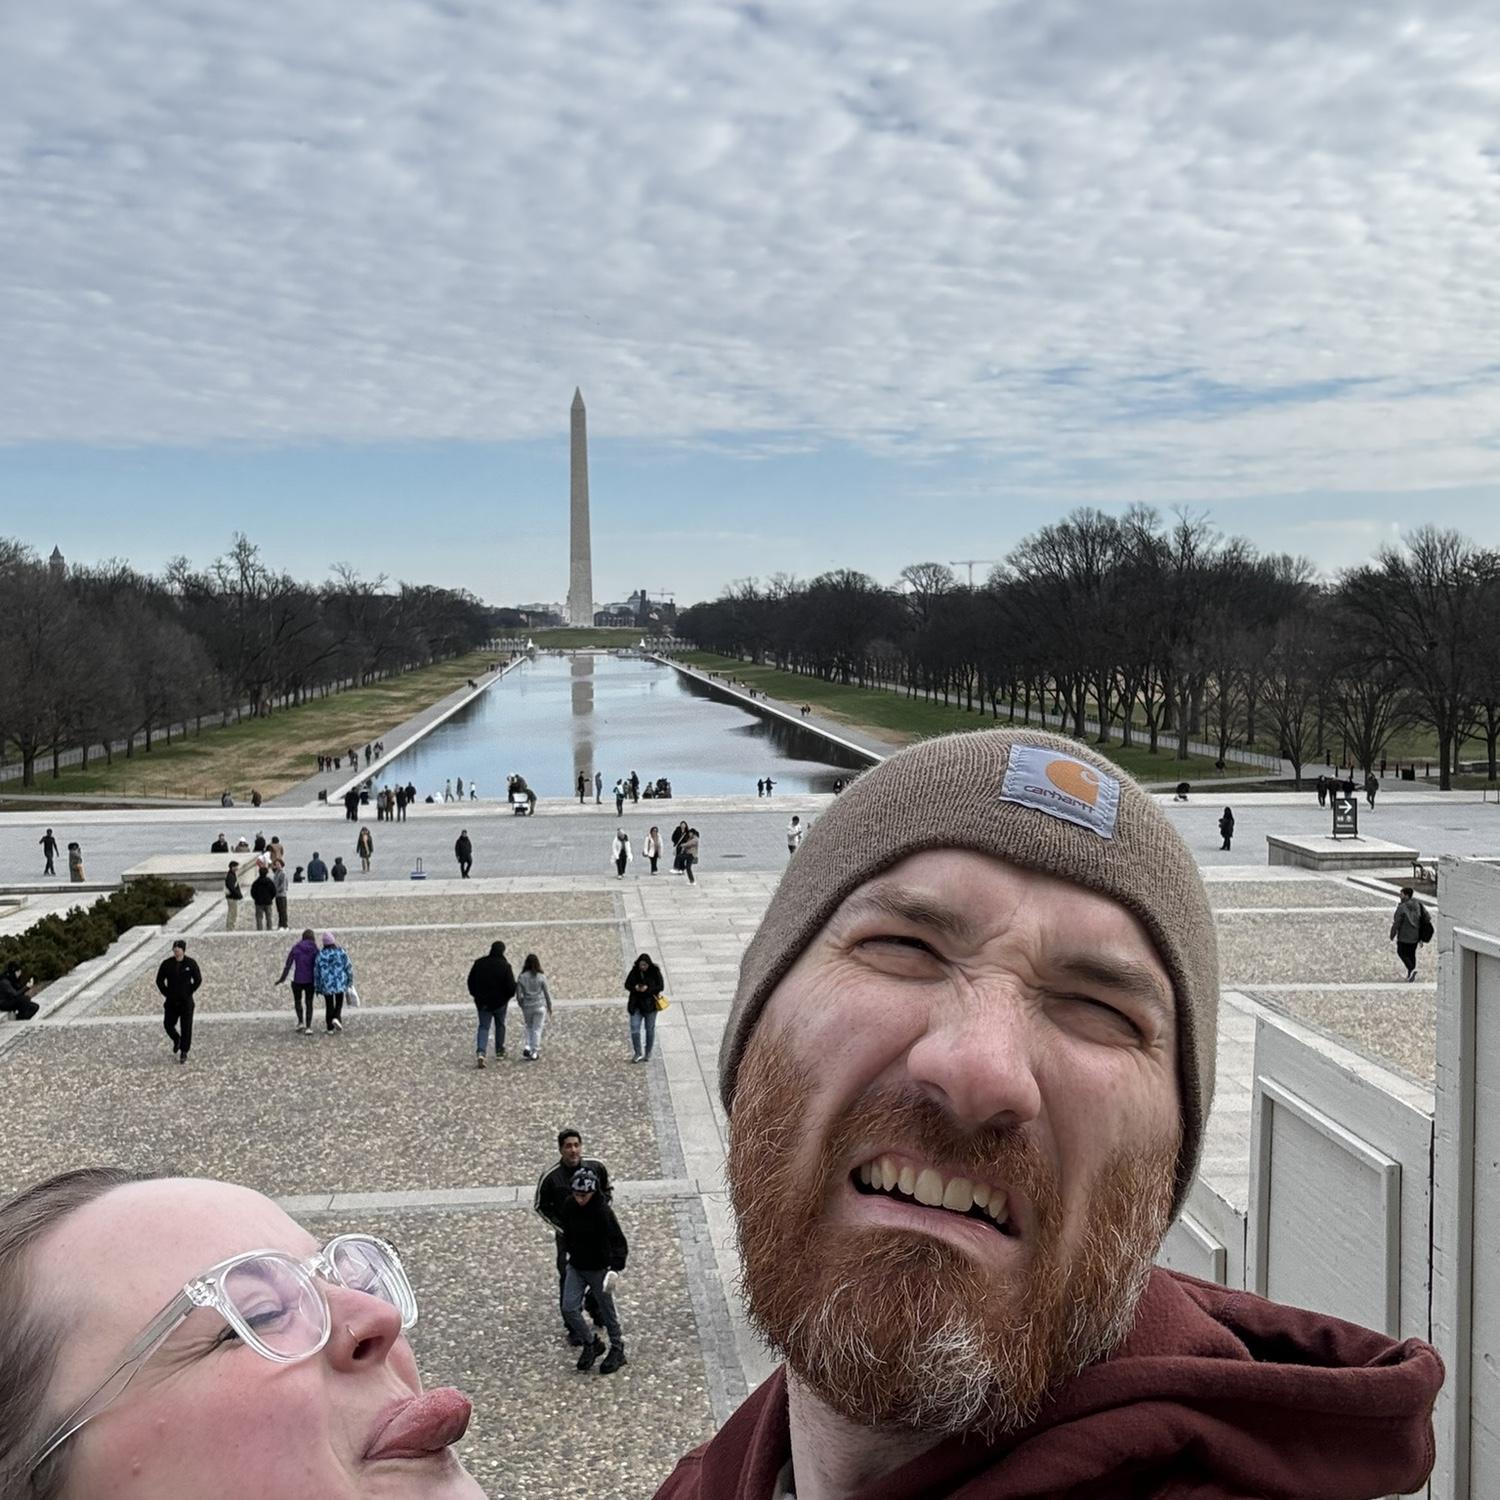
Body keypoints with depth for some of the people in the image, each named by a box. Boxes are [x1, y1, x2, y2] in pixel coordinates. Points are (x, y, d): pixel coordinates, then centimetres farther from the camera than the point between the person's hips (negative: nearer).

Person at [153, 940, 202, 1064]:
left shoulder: (191, 963, -7)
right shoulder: (166, 964, -4)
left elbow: (198, 980, 1)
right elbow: (159, 981, 5)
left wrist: (189, 993, -3)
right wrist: (166, 994, 0)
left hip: (186, 1001, -2)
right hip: (171, 1001, 2)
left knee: (186, 1027, -2)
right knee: (168, 1025, 0)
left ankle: (184, 1052, 8)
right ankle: (176, 1039, 33)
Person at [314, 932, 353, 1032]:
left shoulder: (320, 955, -8)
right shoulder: (341, 952, -8)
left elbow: (316, 971, -3)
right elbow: (348, 967, -5)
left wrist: (317, 987, 6)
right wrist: (350, 981, 7)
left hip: (326, 984, 1)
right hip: (340, 983, 0)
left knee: (329, 1005, 14)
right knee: (339, 1003, 15)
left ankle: (330, 1027, 17)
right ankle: (336, 1018, -11)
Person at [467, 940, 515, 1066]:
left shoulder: (479, 963, -4)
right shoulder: (505, 966, -15)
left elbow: (471, 981, 4)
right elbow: (511, 986, -16)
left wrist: (476, 995, 18)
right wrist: (509, 995, 6)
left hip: (482, 1002, 2)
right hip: (500, 1002, -2)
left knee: (483, 1027, 5)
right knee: (500, 1025, 19)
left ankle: (480, 1052, -15)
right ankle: (499, 1052, 28)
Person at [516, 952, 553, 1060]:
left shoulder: (521, 977, -6)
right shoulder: (541, 977, -8)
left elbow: (519, 995, -4)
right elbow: (546, 993, -2)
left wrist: (522, 1005, 15)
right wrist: (549, 1007, 12)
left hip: (527, 1007, 1)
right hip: (540, 1006, -1)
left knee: (529, 1027, 22)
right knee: (537, 1029, 7)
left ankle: (528, 1046, 6)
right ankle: (534, 1052, 7)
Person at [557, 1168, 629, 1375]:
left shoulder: (603, 1212, -23)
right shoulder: (568, 1206, -6)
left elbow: (619, 1242, -24)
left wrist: (615, 1269, -35)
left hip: (599, 1269, -5)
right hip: (576, 1266, 5)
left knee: (607, 1311, 7)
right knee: (569, 1309, -1)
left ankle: (617, 1350, 28)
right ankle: (591, 1343, 22)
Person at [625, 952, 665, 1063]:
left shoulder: (655, 972, -6)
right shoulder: (634, 971, 0)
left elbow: (661, 986, -8)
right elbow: (627, 985, 4)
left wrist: (648, 989, -22)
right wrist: (635, 988, -18)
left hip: (650, 1004, -2)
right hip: (636, 1005, 2)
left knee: (650, 1029, 7)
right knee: (634, 1028, -6)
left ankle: (648, 1054, 18)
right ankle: (637, 1053, 3)